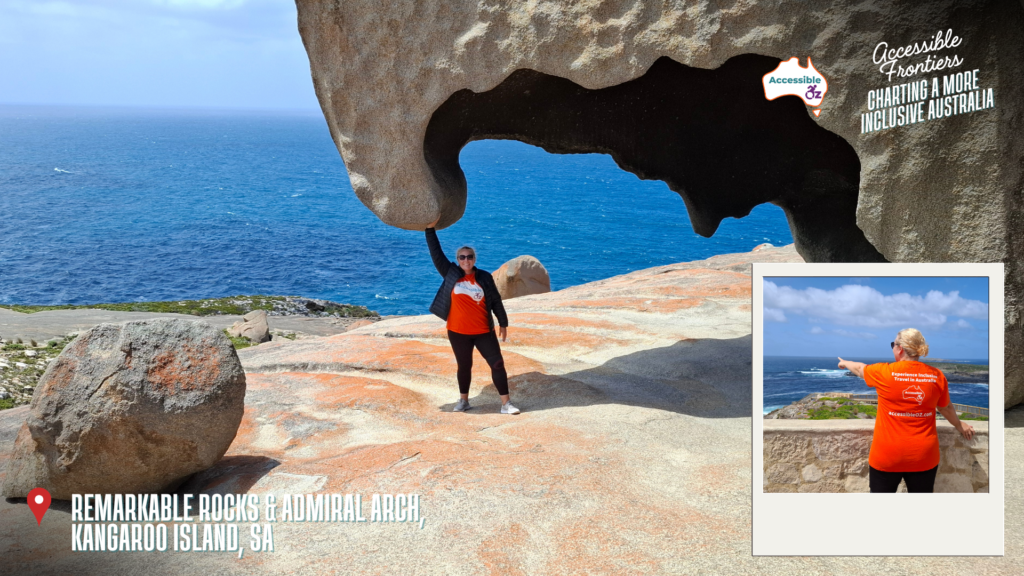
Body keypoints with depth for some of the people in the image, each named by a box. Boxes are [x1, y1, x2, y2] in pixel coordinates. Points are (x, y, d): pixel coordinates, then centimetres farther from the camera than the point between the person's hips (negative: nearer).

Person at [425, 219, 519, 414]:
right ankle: (463, 400, 31)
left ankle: (506, 403, 3)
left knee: (497, 364, -3)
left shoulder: (484, 277, -3)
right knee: (464, 366, 13)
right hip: (458, 332, 0)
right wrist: (430, 229, -7)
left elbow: (496, 301, 4)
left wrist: (503, 323, 7)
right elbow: (436, 253, -3)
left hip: (483, 332, 0)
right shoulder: (450, 274, -1)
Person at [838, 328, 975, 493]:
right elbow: (946, 408, 15)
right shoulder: (937, 376, -1)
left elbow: (860, 368, 13)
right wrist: (959, 426, 35)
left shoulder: (884, 373, -9)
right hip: (924, 457, 3)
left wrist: (844, 363, 35)